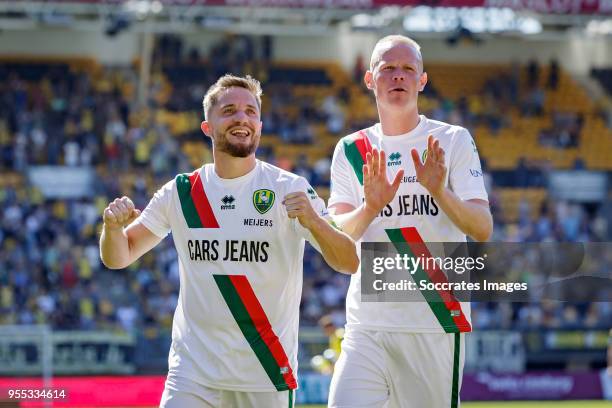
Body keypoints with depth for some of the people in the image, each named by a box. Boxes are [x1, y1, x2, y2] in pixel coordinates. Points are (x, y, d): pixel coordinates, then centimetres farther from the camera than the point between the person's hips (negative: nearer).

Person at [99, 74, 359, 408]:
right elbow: (118, 258, 9)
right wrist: (113, 227, -14)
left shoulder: (290, 189, -4)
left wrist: (313, 221, -29)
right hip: (193, 372, 1)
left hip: (267, 373, -1)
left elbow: (350, 264, -10)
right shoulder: (181, 192, 4)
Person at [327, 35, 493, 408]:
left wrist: (440, 192, -24)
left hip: (437, 324, -1)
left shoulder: (453, 142, 4)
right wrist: (370, 208, -20)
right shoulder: (351, 150, 10)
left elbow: (483, 230, -6)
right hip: (368, 327, 1)